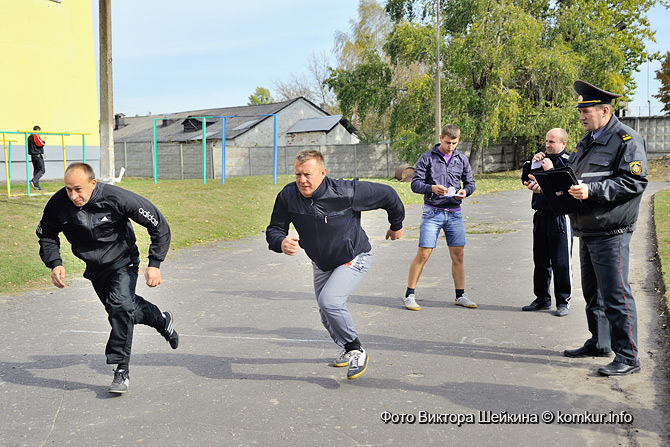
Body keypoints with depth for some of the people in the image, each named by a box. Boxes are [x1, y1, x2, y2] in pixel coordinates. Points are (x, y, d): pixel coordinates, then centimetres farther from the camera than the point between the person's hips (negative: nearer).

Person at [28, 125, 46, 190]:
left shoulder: (29, 136, 17)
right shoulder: (36, 135, -10)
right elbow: (40, 144, -19)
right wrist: (44, 141, 2)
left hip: (32, 155, 9)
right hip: (38, 155, -9)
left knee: (36, 170, 10)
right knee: (42, 170, -8)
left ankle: (36, 186, 7)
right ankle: (33, 181, -25)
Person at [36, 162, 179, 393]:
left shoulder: (117, 198, -31)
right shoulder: (58, 203, -22)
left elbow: (159, 225, -21)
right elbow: (47, 235, -1)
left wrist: (154, 264, -25)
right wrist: (55, 263, -19)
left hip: (123, 262, -5)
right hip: (94, 268, 5)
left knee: (120, 306, -24)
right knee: (117, 308, 19)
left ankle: (121, 371, -12)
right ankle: (161, 320, 47)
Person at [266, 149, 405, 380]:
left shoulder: (346, 192, -29)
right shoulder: (287, 196, -18)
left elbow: (387, 194, -14)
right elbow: (274, 229, -9)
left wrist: (396, 225, 3)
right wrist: (281, 242, -34)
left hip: (354, 258, -6)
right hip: (321, 264, 6)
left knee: (329, 302, -27)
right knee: (328, 318, 16)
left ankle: (357, 351, -7)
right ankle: (349, 350, 43)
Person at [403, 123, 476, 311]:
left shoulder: (462, 160, 9)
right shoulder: (427, 158, -2)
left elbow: (470, 182, 15)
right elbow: (415, 184, -5)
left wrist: (465, 191, -8)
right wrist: (431, 188, -24)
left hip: (454, 213, 4)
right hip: (432, 212, -4)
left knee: (458, 255, 5)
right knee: (423, 254, -6)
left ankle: (460, 296, 17)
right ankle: (409, 295, 5)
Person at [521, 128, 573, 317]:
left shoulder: (569, 162, -7)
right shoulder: (543, 159, 14)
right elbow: (526, 179, 16)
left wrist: (550, 171, -19)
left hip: (560, 217, -7)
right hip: (541, 215, 7)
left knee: (561, 262, -1)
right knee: (541, 260, 12)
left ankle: (563, 301, 9)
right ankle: (542, 299, 23)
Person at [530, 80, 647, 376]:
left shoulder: (626, 139, -10)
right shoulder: (588, 140, 18)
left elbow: (634, 182, -19)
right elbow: (573, 174, 24)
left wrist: (591, 190, -26)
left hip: (611, 232, -9)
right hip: (587, 230, 9)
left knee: (615, 294, -8)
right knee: (592, 292, 18)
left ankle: (628, 357, -2)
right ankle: (599, 343, 32)